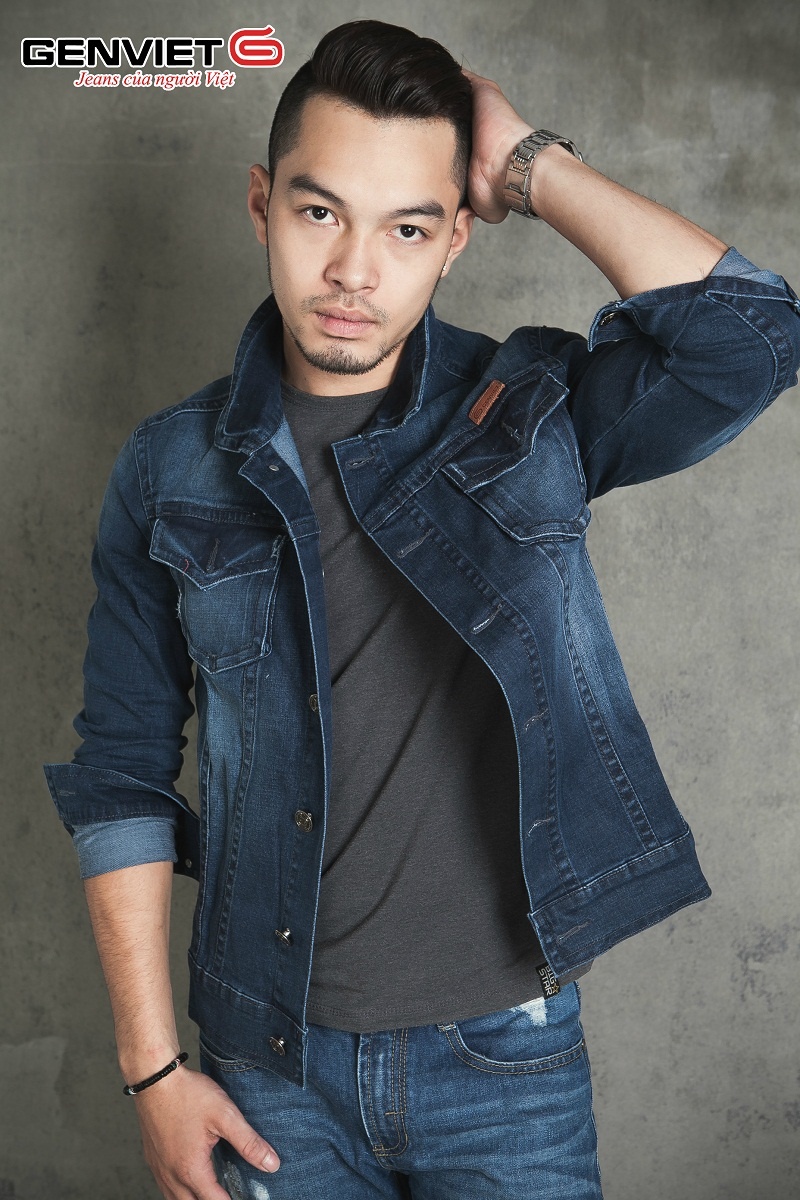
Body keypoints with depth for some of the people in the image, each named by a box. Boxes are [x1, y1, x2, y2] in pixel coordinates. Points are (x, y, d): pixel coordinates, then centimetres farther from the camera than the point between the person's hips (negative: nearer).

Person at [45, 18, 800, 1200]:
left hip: (508, 1056, 0)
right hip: (272, 1068, 1)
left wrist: (529, 167, -15)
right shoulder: (172, 470, -3)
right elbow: (124, 774, 0)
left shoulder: (530, 416, -6)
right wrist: (153, 1066, -1)